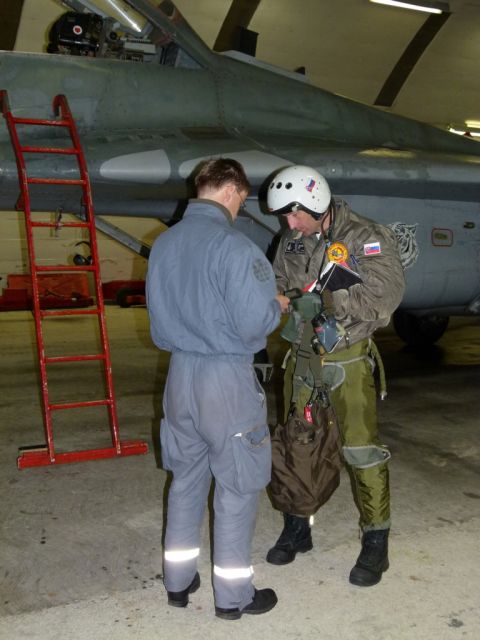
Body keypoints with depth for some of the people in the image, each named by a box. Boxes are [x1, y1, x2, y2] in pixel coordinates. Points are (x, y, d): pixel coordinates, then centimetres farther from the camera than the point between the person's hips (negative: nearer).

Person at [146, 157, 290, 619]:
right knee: (237, 487, 9)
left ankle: (178, 582, 32)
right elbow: (254, 324, -19)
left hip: (180, 373, 7)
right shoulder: (233, 246, -17)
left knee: (186, 478, 20)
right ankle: (233, 594, 22)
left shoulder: (163, 243, 5)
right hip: (227, 378, -7)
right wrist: (277, 306, 0)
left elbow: (159, 323, 11)